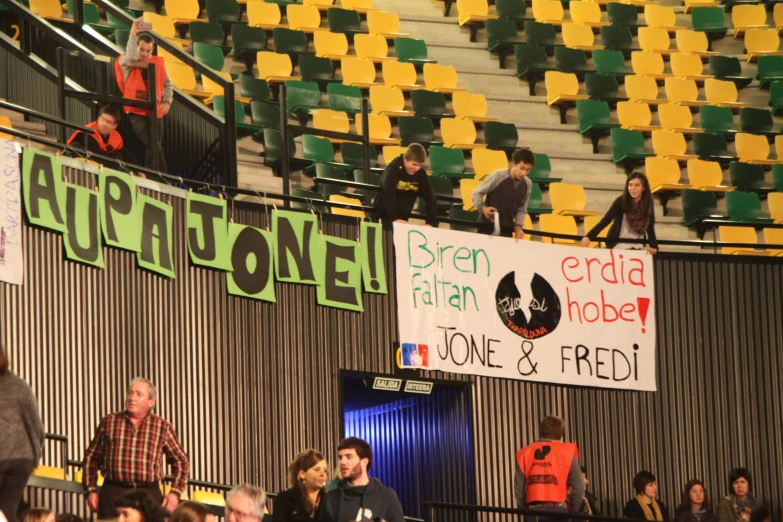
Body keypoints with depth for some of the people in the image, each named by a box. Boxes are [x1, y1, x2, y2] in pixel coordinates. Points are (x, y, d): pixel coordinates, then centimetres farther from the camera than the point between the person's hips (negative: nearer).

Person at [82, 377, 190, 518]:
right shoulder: (109, 422, 11)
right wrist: (91, 490, 7)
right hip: (113, 491, 0)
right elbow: (91, 457, 16)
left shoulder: (162, 427, 9)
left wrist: (175, 492, 3)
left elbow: (181, 461, 16)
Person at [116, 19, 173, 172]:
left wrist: (167, 101, 2)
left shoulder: (158, 63, 9)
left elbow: (167, 84, 18)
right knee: (156, 149, -17)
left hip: (155, 113, 5)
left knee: (152, 150, 8)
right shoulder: (126, 62, -3)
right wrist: (133, 34, -26)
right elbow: (130, 57, -27)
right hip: (137, 113, -5)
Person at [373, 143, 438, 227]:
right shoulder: (393, 169, -16)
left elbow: (430, 198, -6)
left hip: (403, 217, 4)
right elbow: (388, 195, -27)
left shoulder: (421, 173, -2)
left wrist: (431, 222, -18)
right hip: (383, 215, -4)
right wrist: (394, 219, -34)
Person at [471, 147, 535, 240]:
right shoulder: (498, 176, -15)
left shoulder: (527, 184, 0)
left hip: (507, 230, 4)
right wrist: (483, 208, -26)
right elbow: (476, 194, -7)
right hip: (487, 227, -4)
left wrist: (518, 227, -2)